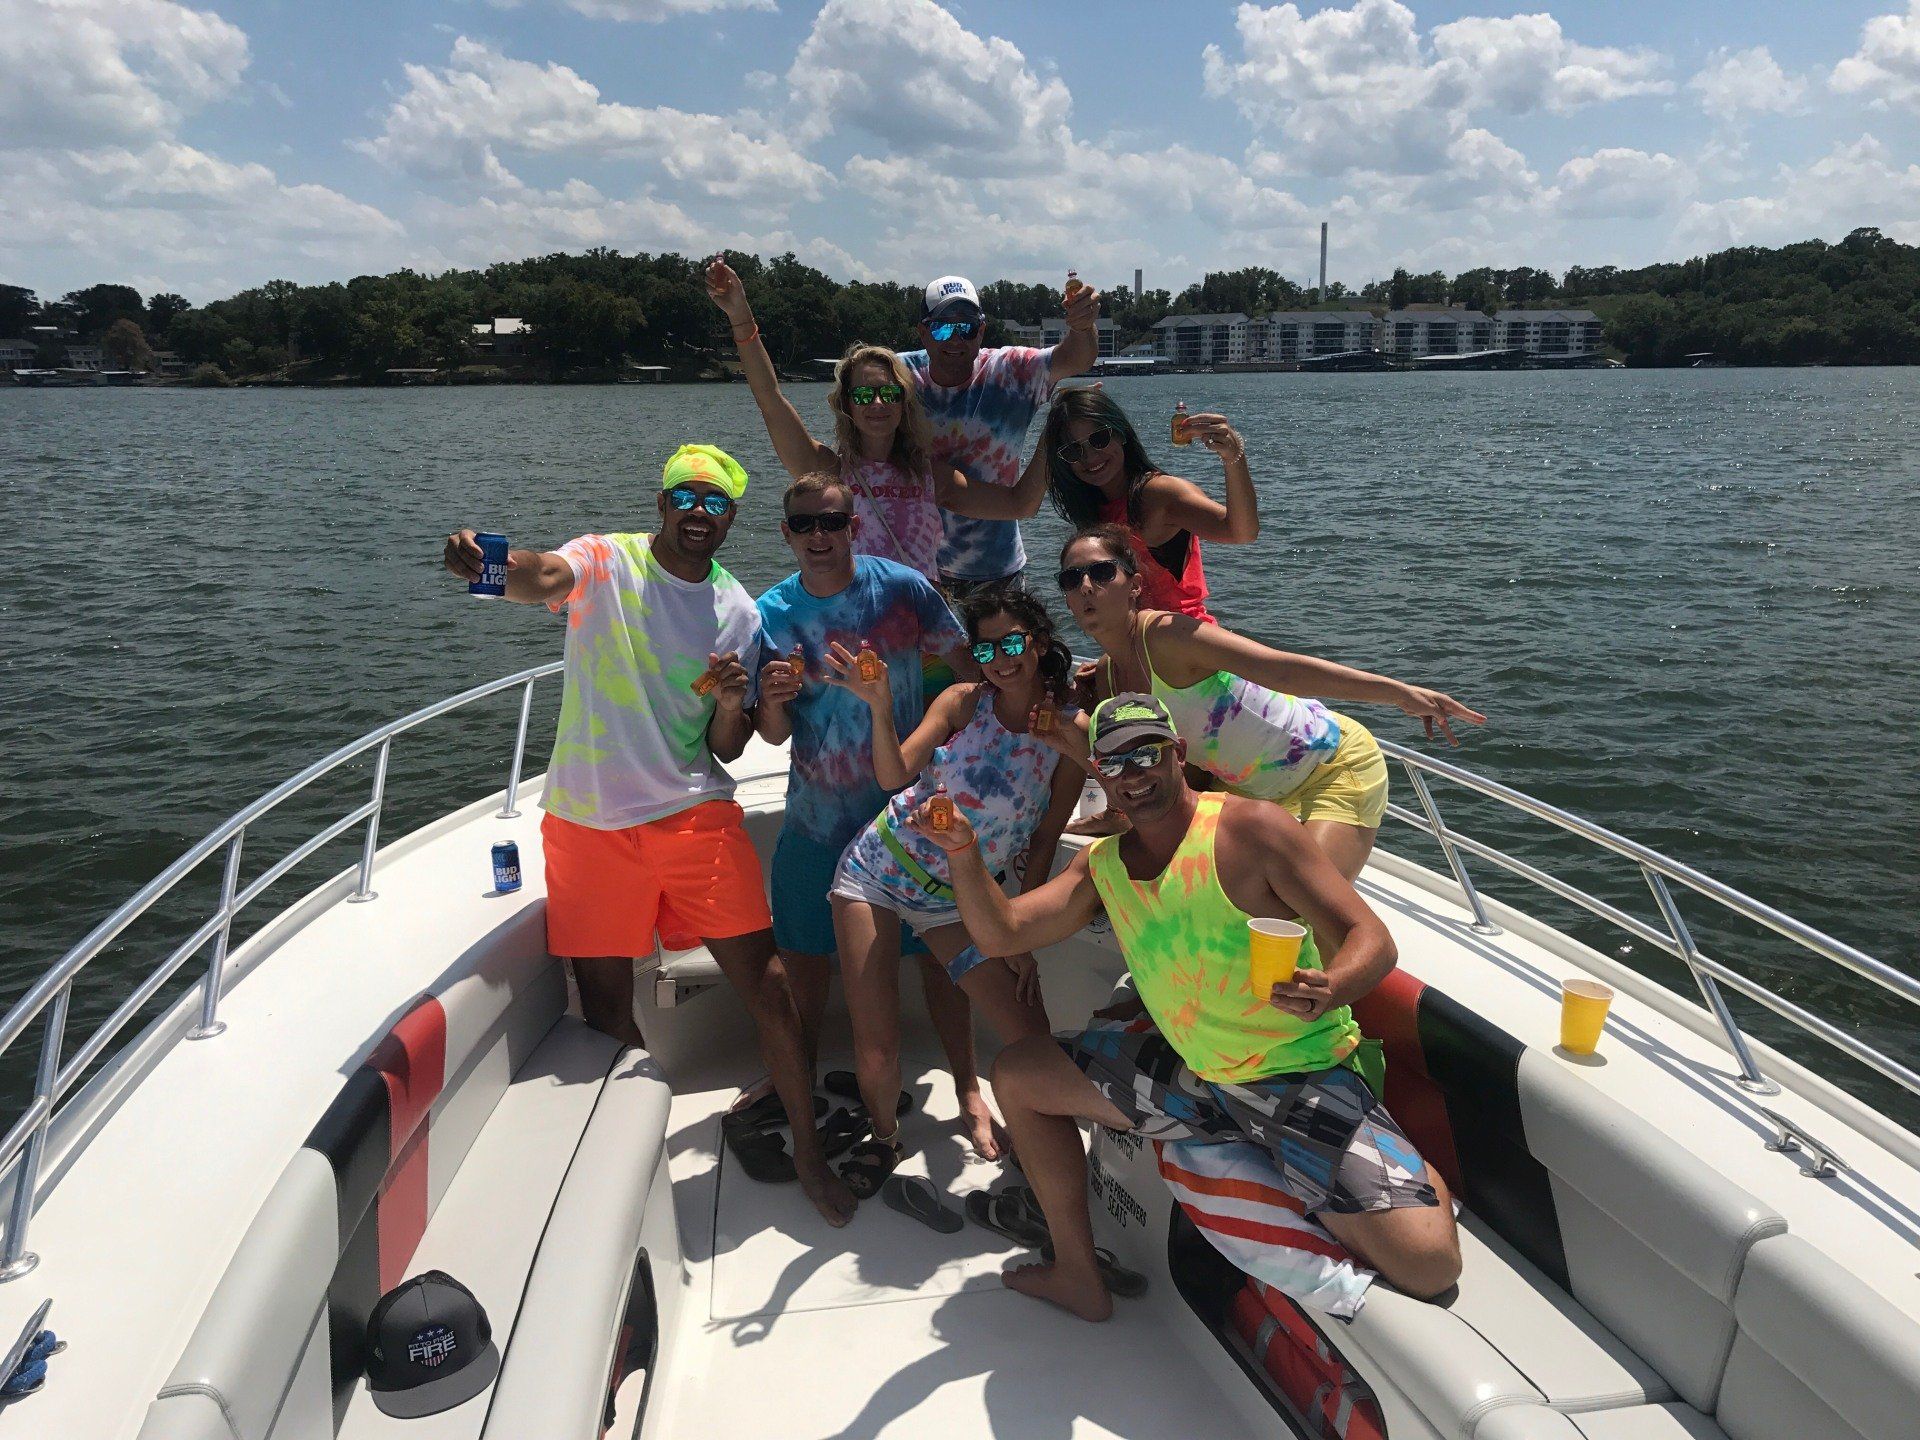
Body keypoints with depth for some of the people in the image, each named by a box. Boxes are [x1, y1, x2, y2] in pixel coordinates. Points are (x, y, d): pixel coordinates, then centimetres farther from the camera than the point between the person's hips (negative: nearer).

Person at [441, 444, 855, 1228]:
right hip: (589, 822, -1)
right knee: (605, 1008, 7)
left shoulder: (738, 612, 5)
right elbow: (543, 577, -28)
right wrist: (483, 565, -50)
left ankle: (808, 1150, 18)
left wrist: (733, 703, -16)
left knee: (766, 983, 0)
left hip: (695, 816, 2)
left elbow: (727, 748, 6)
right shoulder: (606, 562, -3)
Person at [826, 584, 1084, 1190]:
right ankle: (884, 1137, 26)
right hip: (878, 869, -1)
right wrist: (880, 707, -37)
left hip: (958, 899, 1)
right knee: (875, 1051, -6)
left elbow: (1044, 842, -1)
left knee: (1031, 1037, -6)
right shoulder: (964, 702, -9)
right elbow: (895, 774, -21)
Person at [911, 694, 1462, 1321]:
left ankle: (1421, 1181, 15)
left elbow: (1371, 938, -18)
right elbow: (1001, 930, -1)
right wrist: (962, 850, -18)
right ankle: (1078, 1274, 20)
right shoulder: (1101, 865, 4)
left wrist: (1330, 989, -40)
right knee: (1016, 1075, 7)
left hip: (1301, 1076, -6)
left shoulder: (1251, 829, -17)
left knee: (1428, 1266, -24)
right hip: (1189, 1074, 6)